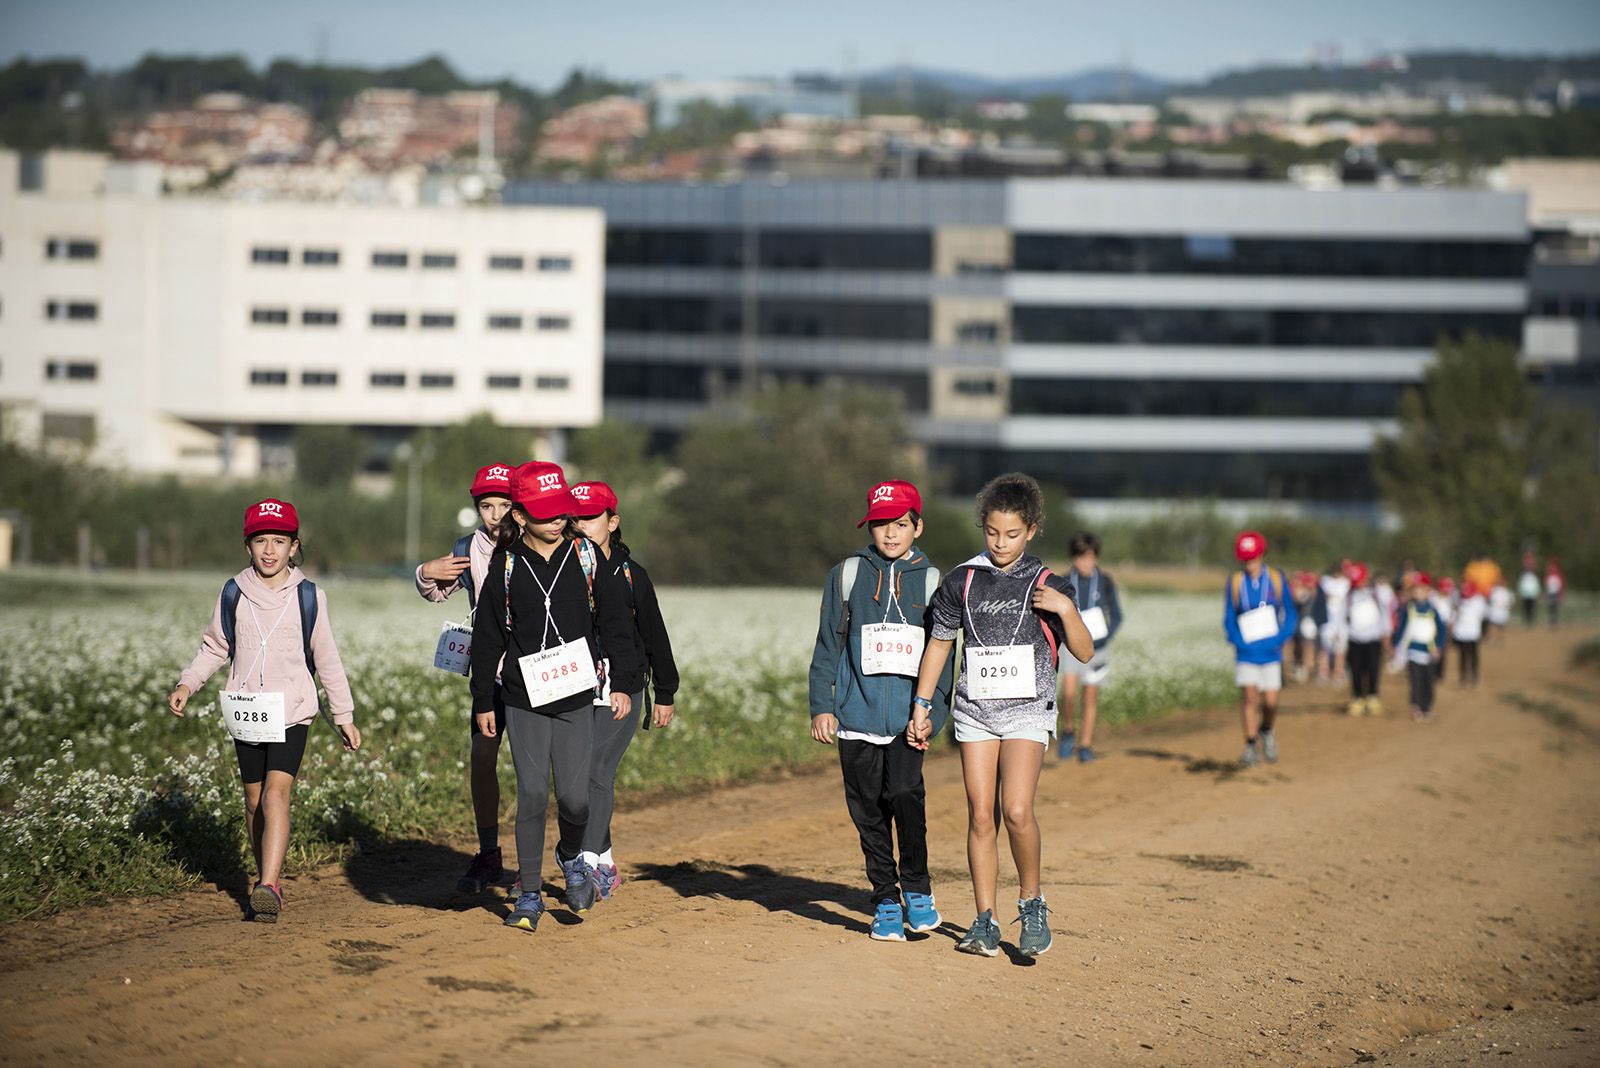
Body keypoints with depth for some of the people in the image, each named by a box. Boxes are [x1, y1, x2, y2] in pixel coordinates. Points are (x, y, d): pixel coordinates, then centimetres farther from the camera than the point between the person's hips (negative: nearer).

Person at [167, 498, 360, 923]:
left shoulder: (308, 597, -1)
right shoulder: (233, 593, 4)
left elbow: (327, 660, 6)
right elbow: (214, 648, 13)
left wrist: (345, 717, 9)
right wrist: (186, 684, -3)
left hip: (291, 713, -3)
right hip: (246, 713, 3)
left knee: (276, 793, -18)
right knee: (254, 800, 9)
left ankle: (267, 888, -28)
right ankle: (269, 878, 24)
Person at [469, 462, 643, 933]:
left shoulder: (586, 555, 2)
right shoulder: (505, 565, 1)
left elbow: (616, 622, 7)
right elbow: (487, 636, 7)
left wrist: (624, 683, 3)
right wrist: (483, 701, 8)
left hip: (577, 698, 1)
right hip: (524, 701, -1)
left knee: (574, 796, -4)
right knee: (532, 794, -6)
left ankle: (571, 857, 29)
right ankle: (529, 896, 7)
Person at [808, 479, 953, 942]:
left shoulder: (931, 580, 7)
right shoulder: (847, 574, 7)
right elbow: (828, 644, 8)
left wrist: (933, 712, -4)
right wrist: (821, 706, 0)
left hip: (909, 714, -1)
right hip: (858, 713, 1)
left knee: (904, 792, -19)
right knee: (868, 808, 3)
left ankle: (917, 888, -2)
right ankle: (885, 901, 15)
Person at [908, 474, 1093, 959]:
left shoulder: (1049, 585, 0)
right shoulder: (962, 582, 5)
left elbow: (1084, 652, 0)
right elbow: (939, 644, 13)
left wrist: (1065, 609, -16)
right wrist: (921, 707, 12)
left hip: (1027, 710, -2)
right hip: (974, 709, 2)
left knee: (1017, 809, -19)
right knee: (980, 815, 0)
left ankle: (1032, 902, 1)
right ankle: (985, 921, 8)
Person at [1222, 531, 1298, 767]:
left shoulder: (1276, 579, 1)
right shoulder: (1235, 582, 2)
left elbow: (1289, 615, 6)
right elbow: (1228, 619, 6)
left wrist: (1280, 639, -9)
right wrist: (1239, 641, -11)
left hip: (1271, 651, 0)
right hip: (1246, 651, 0)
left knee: (1270, 702, 0)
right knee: (1249, 696, -13)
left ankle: (1266, 731, 29)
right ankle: (1251, 746, -7)